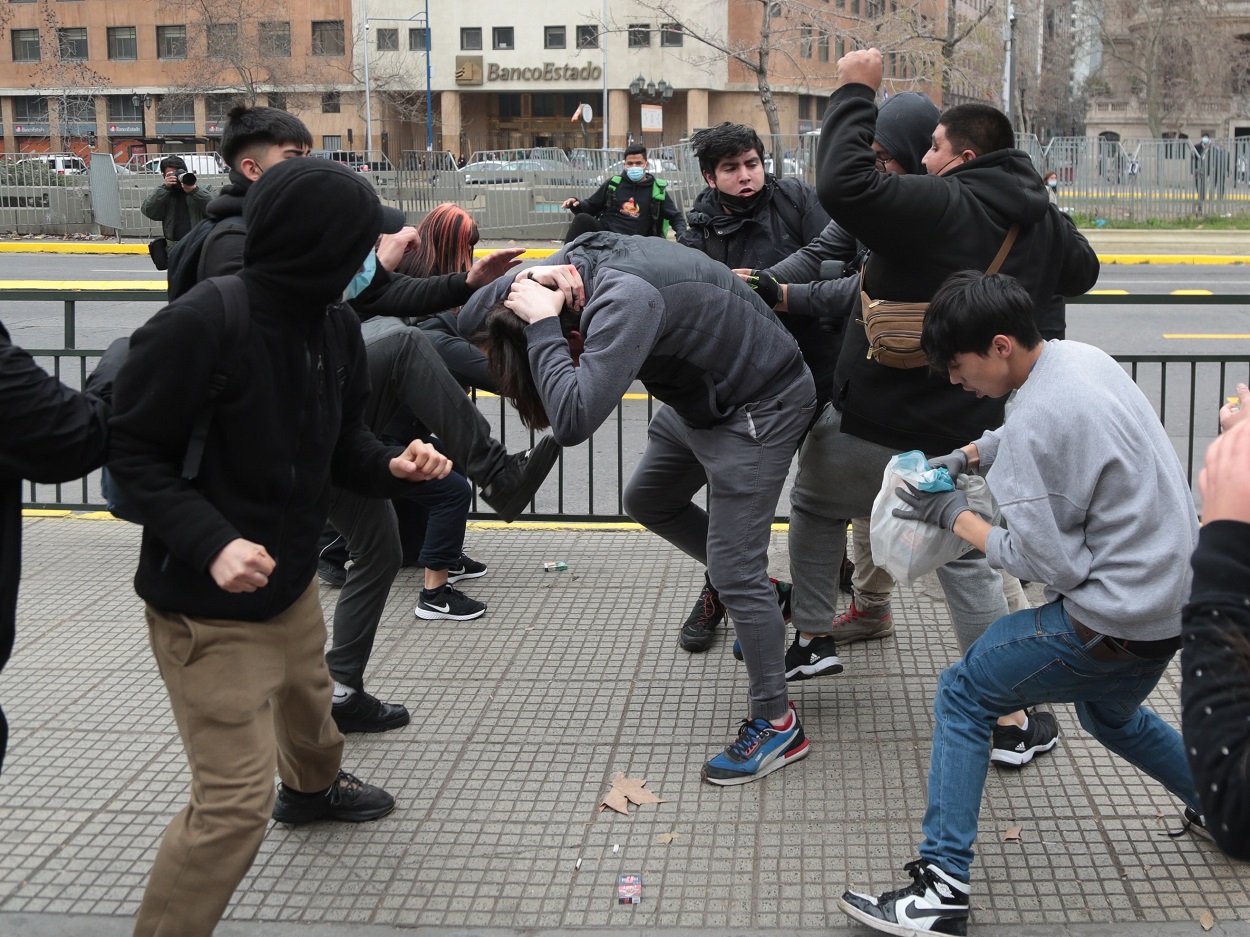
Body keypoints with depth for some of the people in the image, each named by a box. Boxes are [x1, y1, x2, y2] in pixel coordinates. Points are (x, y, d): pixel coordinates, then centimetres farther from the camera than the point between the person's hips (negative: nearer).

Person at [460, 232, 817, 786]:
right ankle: (761, 594, 33)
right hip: (699, 393, 10)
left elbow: (574, 420, -44)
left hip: (758, 406, -10)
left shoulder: (625, 301, -37)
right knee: (647, 500, 22)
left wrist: (539, 324, -36)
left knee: (732, 570, -8)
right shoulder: (586, 255, -9)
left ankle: (776, 725, 6)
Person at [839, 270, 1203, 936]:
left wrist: (954, 516, -8)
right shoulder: (1080, 357, 3)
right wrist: (963, 457, 11)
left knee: (963, 695, 0)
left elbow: (1044, 561, -19)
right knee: (1107, 713, 34)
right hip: (1172, 592, 9)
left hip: (1114, 623, -9)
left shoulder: (1037, 420, -24)